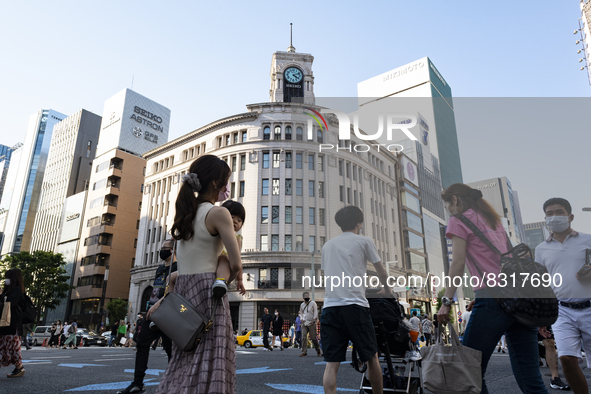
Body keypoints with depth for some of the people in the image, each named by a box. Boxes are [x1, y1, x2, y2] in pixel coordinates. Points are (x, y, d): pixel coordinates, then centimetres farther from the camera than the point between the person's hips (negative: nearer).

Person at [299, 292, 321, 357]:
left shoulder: (313, 303, 1)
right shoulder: (302, 305, 14)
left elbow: (315, 312, -3)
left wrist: (314, 320, -11)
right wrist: (302, 319, 7)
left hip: (311, 323, -4)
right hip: (304, 323, 4)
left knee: (313, 338, -3)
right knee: (304, 337, -5)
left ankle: (318, 351, 11)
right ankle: (304, 351, -2)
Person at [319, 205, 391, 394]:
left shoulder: (327, 245, 19)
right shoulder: (364, 241, 7)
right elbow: (382, 274, 13)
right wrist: (388, 290, 33)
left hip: (330, 306, 4)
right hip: (355, 305, -3)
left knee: (332, 363, 2)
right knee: (372, 358, 12)